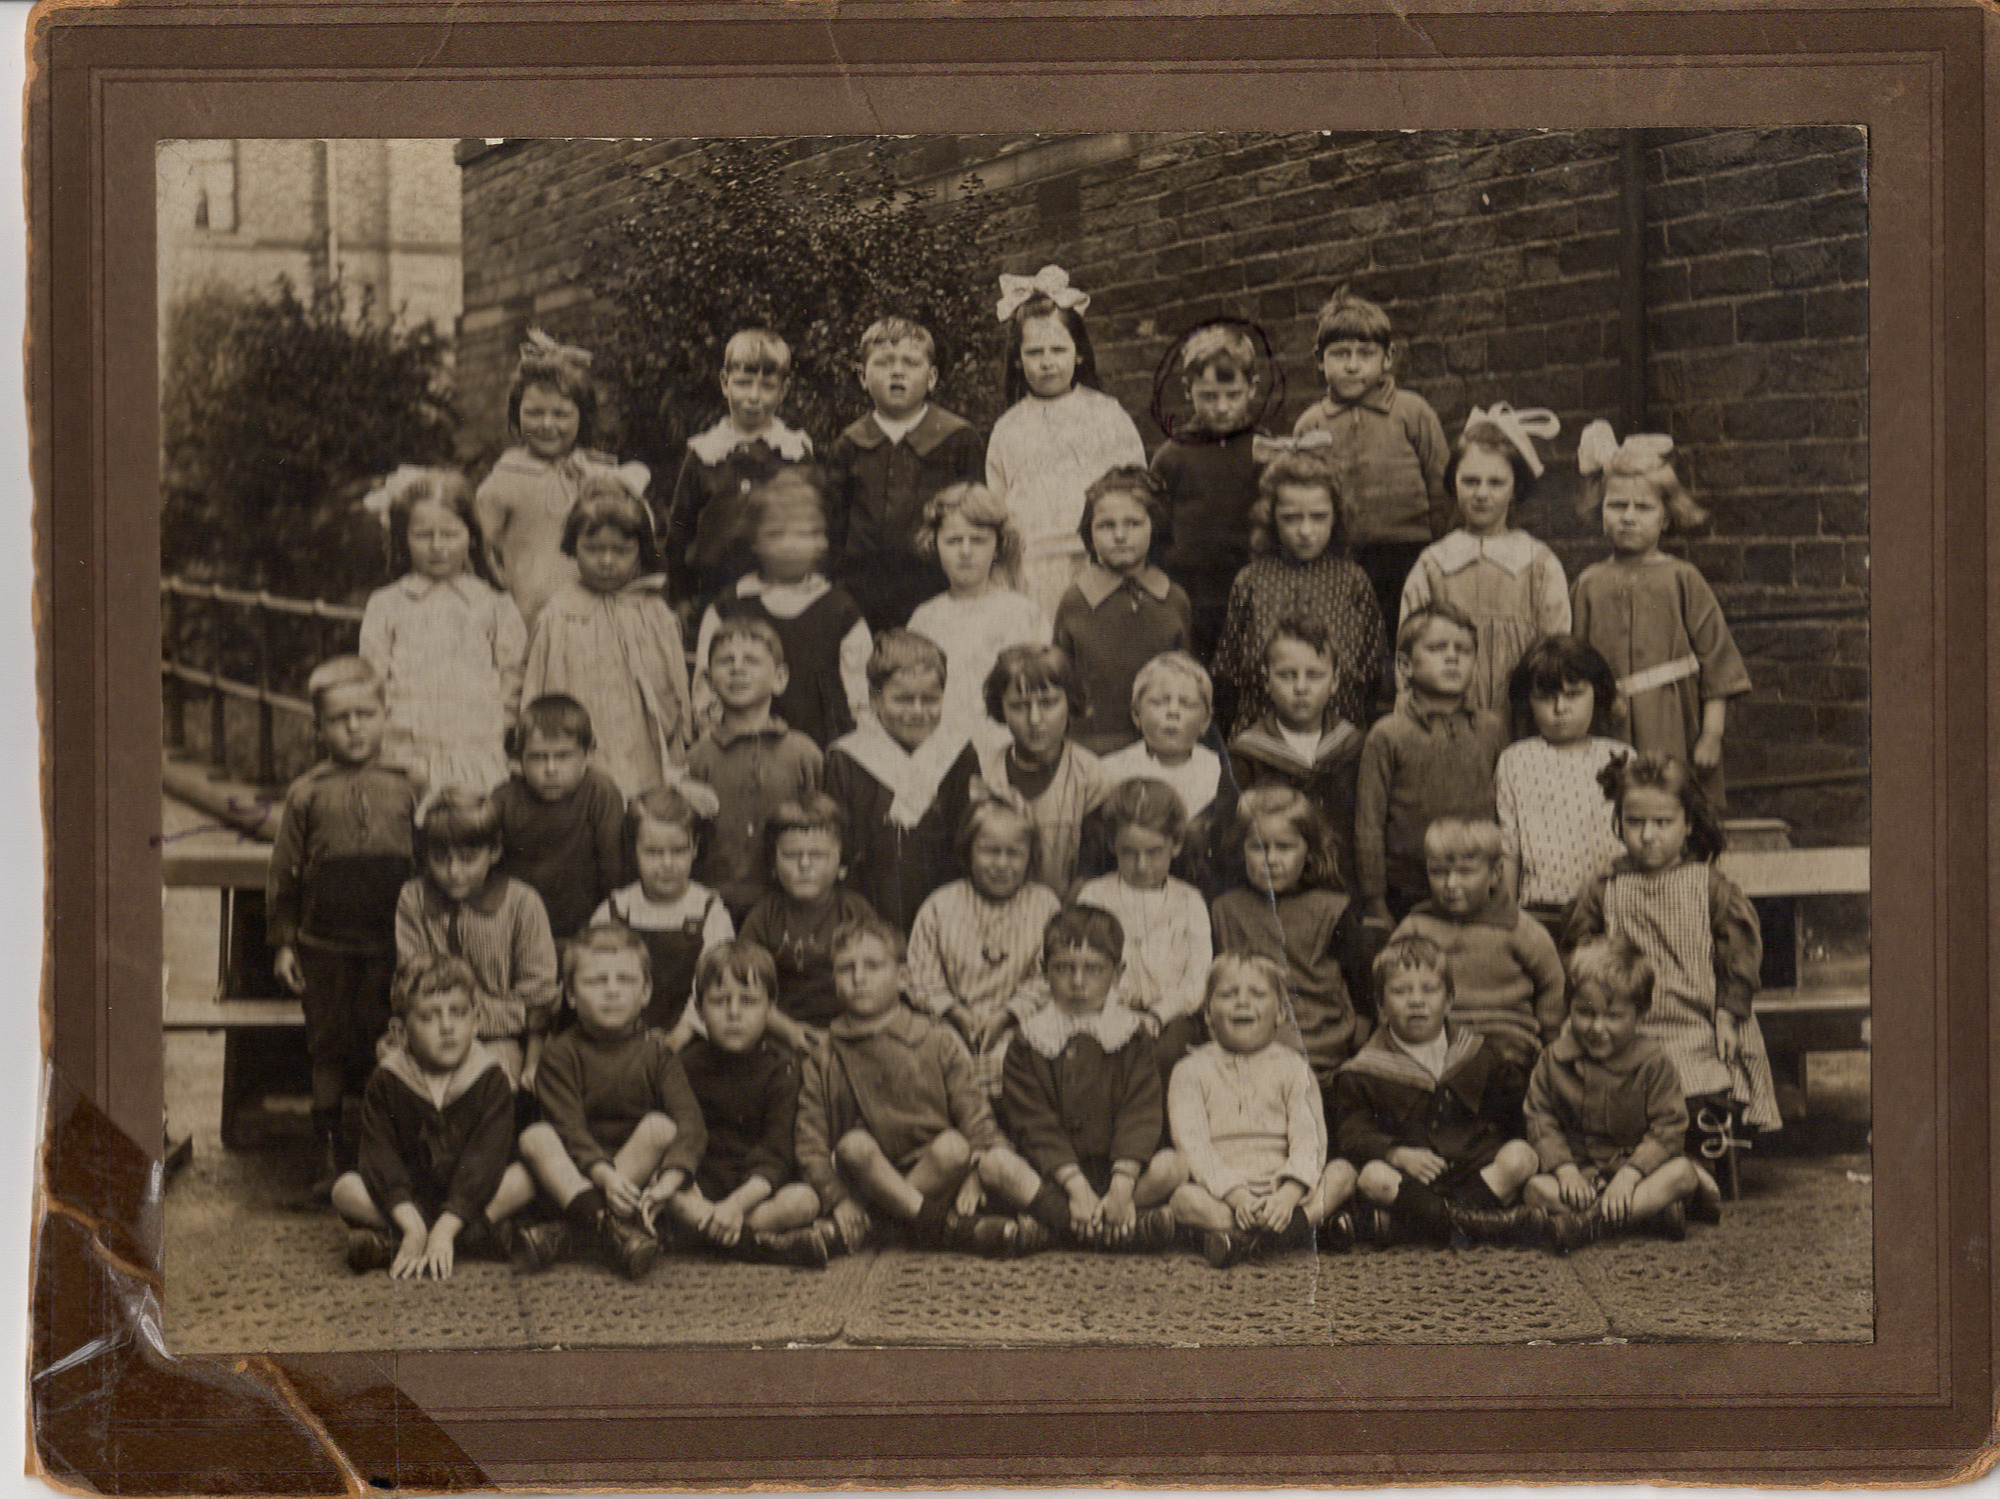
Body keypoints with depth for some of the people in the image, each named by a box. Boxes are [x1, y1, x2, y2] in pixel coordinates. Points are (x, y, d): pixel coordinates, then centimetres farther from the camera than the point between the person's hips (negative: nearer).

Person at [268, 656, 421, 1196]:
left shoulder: (408, 788, 5)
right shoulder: (306, 794, 3)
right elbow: (283, 873, 7)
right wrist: (283, 943, 3)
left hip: (393, 944, 0)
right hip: (324, 944, 0)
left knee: (384, 1047, 2)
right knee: (328, 1049, 7)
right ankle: (330, 1149, 17)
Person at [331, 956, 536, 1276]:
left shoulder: (491, 1079, -9)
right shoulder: (386, 1082, -6)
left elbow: (483, 1161, -19)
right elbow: (381, 1158, -16)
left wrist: (445, 1228, -31)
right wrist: (412, 1226, -31)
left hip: (470, 1198, -1)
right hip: (409, 1198, 1)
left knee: (525, 1179, -27)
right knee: (346, 1190, -25)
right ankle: (482, 1235, -29)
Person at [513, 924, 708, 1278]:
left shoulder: (656, 1050, 0)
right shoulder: (562, 1054, -1)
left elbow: (691, 1123, -14)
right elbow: (568, 1126, -15)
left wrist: (670, 1179, -34)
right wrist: (605, 1175, -35)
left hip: (643, 1165, 0)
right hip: (578, 1172, 0)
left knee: (660, 1127, -28)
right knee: (534, 1137, -25)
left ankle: (569, 1230, -32)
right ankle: (607, 1224, -45)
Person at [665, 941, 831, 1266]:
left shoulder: (780, 1066, -2)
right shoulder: (687, 1062, 4)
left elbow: (777, 1153, -11)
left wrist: (738, 1202, -28)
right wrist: (689, 1193, -22)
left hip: (759, 1190, 0)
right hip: (702, 1188, 1)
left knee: (804, 1200, -32)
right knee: (673, 1201, -34)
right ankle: (775, 1245, -38)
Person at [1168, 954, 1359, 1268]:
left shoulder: (1292, 1067, 11)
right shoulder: (1192, 1071, 7)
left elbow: (1309, 1138, -3)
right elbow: (1192, 1143, -6)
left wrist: (1288, 1195, -23)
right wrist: (1236, 1195, -23)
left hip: (1282, 1192, 2)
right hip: (1219, 1192, -2)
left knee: (1342, 1172, -22)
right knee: (1184, 1198, -33)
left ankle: (1245, 1237, -37)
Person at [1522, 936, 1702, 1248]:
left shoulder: (1653, 1063, -7)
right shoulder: (1554, 1061, -1)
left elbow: (1668, 1129, -10)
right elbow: (1541, 1120, 0)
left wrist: (1629, 1174, -23)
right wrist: (1565, 1169, -17)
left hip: (1637, 1163, -1)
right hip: (1579, 1167, 1)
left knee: (1682, 1173, -31)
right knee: (1534, 1188, -29)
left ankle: (1591, 1221, -43)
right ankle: (1649, 1210, -36)